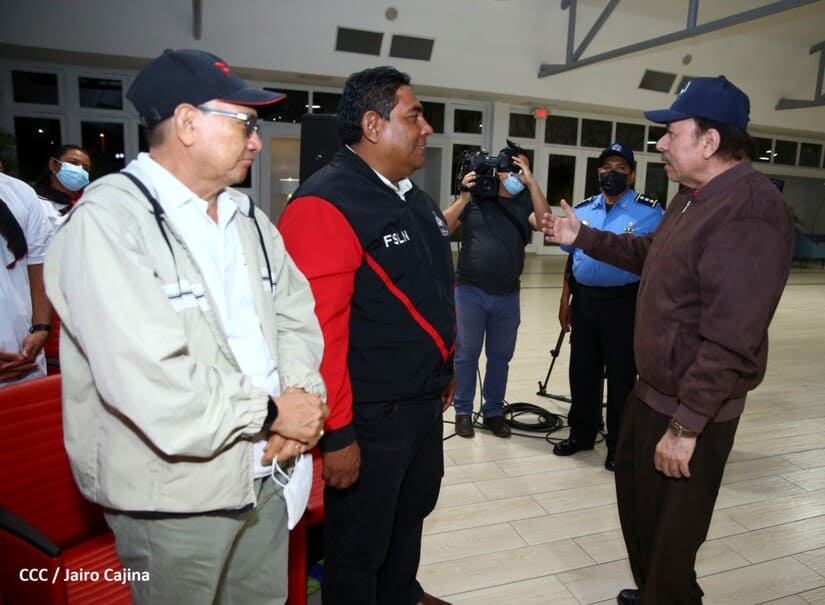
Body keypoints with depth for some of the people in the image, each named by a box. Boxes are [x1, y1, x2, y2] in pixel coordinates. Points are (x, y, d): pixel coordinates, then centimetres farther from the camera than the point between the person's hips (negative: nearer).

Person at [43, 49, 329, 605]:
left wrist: (301, 394, -9)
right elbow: (144, 379, -26)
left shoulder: (247, 216, 8)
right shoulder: (108, 220, -17)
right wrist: (272, 412, -17)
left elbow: (294, 312, 9)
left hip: (265, 472, 7)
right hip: (173, 496, -6)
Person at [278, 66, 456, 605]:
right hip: (369, 415, -9)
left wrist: (445, 367, 20)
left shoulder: (414, 198, 10)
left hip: (424, 401, 9)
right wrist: (336, 432, -22)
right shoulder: (325, 204, -20)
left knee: (412, 513, 28)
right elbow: (316, 328, -25)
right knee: (359, 545, 13)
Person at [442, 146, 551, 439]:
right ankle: (463, 411, 19)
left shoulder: (524, 206, 9)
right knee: (466, 355, 5)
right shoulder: (474, 199, 1)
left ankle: (493, 411, 26)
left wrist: (531, 180, -12)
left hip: (507, 296, 3)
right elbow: (442, 229, -6)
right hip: (470, 292, -3)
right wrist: (463, 198, -16)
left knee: (500, 356, 11)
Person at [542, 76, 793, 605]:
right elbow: (650, 253, 25)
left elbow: (730, 342, -30)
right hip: (652, 390, 11)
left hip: (691, 410, -11)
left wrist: (685, 425, -26)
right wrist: (582, 236, 17)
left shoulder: (749, 212, -27)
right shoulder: (694, 198, 9)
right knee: (636, 502, 27)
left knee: (670, 534, 10)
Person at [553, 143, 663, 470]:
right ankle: (582, 433, 31)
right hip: (583, 301, 4)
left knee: (620, 375, 6)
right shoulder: (582, 209, 10)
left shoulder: (649, 211, -4)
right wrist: (565, 301, 11)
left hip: (624, 303, -4)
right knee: (582, 370, 13)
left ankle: (619, 444, 21)